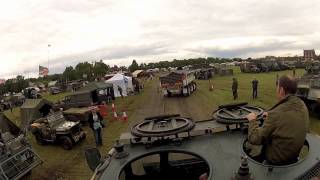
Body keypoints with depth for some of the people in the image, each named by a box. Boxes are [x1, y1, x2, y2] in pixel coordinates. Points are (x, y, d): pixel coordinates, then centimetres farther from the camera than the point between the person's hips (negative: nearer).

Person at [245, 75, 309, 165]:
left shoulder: (277, 113, -31)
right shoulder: (302, 105, -8)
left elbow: (254, 139, -26)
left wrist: (252, 120, -13)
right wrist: (271, 115, 12)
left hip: (278, 159, -6)